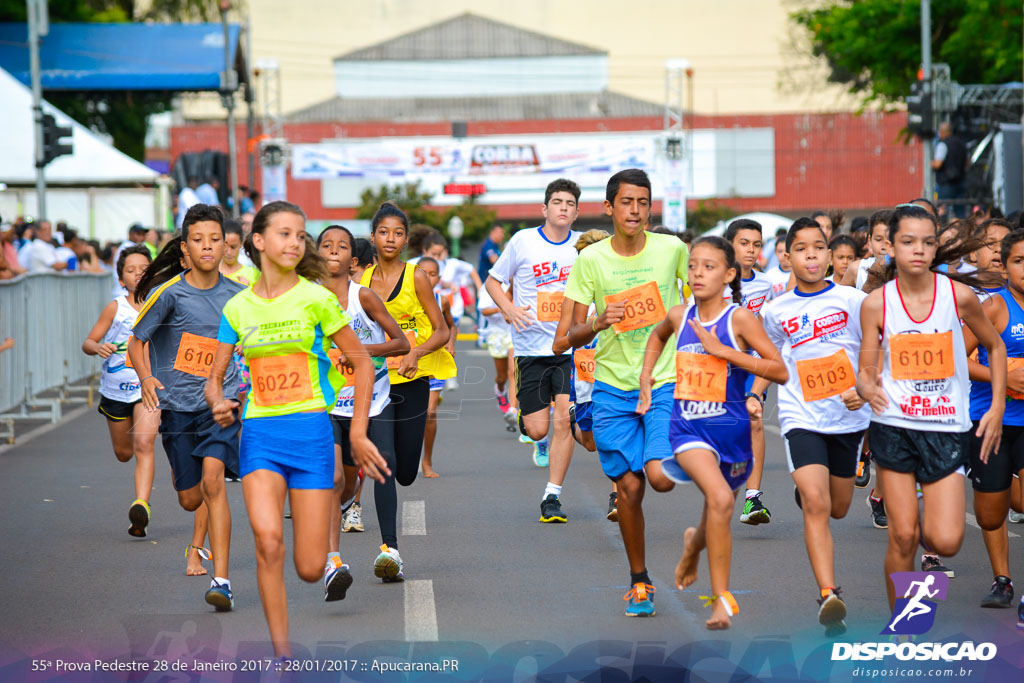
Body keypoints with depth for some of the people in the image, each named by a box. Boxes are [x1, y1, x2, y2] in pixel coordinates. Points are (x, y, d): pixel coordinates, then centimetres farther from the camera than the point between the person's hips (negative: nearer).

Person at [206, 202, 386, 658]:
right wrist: (219, 404, -8)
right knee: (268, 540, -22)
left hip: (310, 430, -2)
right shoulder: (238, 308, 6)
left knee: (310, 569, -3)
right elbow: (214, 379, 15)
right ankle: (281, 652, -13)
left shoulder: (315, 299, -2)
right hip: (259, 433, 2)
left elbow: (362, 364, 4)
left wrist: (357, 434, 1)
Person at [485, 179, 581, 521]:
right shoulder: (523, 241, -1)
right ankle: (525, 418, 37)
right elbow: (493, 280, 8)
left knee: (564, 421, -12)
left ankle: (552, 496, -3)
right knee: (537, 428, -2)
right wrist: (509, 310, -9)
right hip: (532, 347, -1)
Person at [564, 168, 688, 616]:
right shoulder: (590, 259, -3)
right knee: (628, 487, 1)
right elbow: (574, 335, -2)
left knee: (660, 475, -19)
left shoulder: (672, 250, -3)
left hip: (666, 382, -1)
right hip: (613, 386, 1)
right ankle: (639, 582, 18)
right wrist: (599, 323, -21)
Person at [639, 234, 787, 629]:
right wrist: (645, 379, 15)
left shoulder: (740, 319, -10)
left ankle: (694, 545, 55)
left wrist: (723, 350, -20)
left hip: (730, 428, 0)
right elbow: (658, 336, 27)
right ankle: (721, 598, -17)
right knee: (720, 498, -25)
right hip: (688, 428, 0)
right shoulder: (679, 316, 2)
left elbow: (781, 372, -16)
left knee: (719, 508, 17)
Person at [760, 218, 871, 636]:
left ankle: (806, 490, 54)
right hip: (801, 417, -1)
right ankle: (828, 595, -23)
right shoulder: (776, 312, 2)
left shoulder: (853, 301, -5)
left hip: (849, 417, 1)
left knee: (838, 508, 16)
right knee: (815, 503, -19)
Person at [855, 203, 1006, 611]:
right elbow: (865, 373, 1)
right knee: (901, 538, -3)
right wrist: (868, 389, -22)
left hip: (946, 428, 0)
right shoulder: (876, 303, -3)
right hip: (894, 426, 0)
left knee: (946, 542, -9)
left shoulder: (958, 295, -5)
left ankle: (927, 530, 28)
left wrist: (996, 408, 4)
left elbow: (994, 347, 11)